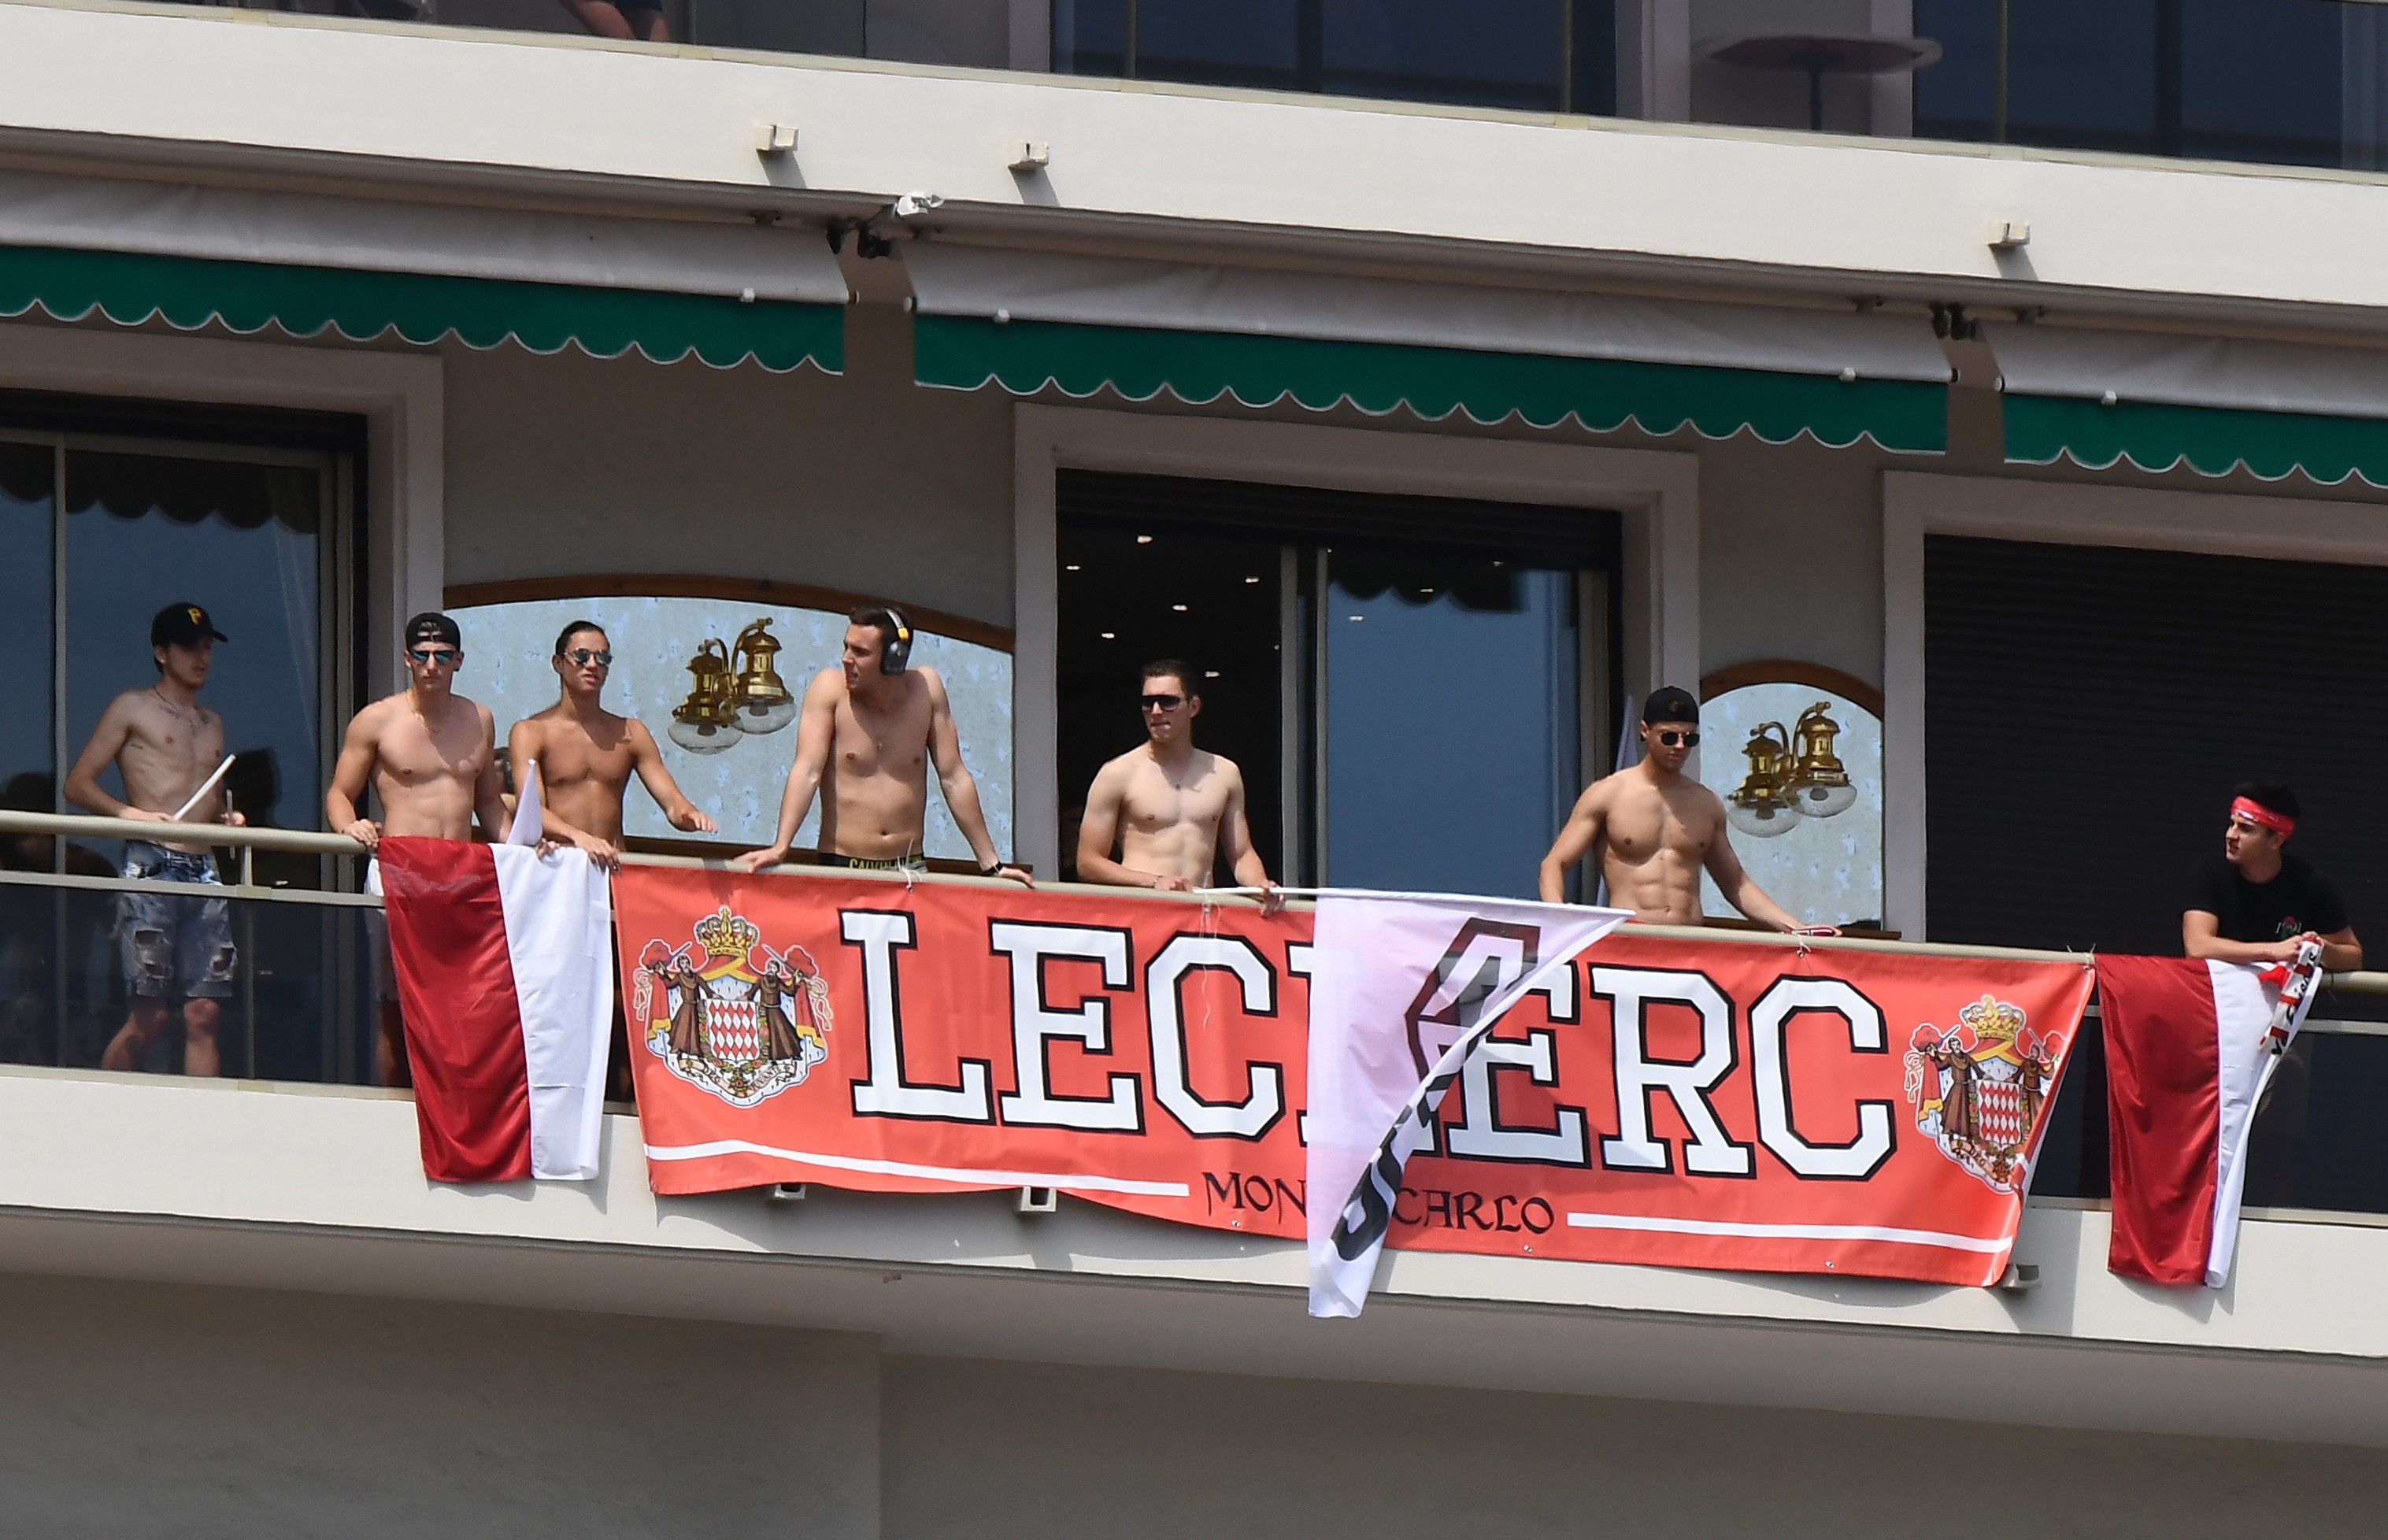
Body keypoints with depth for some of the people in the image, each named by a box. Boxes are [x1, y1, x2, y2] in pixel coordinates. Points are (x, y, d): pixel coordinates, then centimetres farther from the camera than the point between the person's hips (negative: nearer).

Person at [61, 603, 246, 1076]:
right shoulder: (133, 709, 7)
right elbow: (78, 784, 1)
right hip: (151, 866, -5)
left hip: (204, 872, 5)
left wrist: (228, 817, 8)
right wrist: (128, 812, -15)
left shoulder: (212, 725, 23)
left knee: (204, 1014, -4)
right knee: (148, 1017, -12)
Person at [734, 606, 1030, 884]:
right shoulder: (831, 688, -1)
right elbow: (808, 771, -11)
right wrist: (780, 848, -25)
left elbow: (954, 778, 8)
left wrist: (991, 865, 8)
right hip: (842, 870, -2)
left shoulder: (925, 688, 4)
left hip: (910, 871, 2)